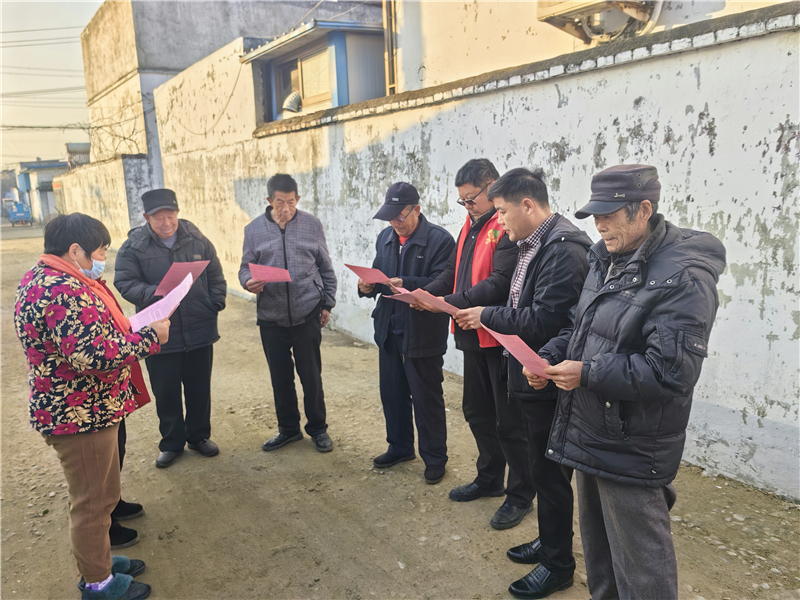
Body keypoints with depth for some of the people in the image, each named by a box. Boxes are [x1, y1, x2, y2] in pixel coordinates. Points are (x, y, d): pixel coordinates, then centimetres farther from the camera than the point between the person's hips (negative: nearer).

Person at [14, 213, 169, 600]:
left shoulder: (41, 278, 9)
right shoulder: (64, 292, -26)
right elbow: (95, 354, -33)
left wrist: (129, 329, 5)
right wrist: (150, 337, -21)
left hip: (84, 410, 11)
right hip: (81, 417, -11)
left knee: (100, 494, 25)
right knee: (93, 501, 7)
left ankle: (99, 559, 42)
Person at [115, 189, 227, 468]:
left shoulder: (197, 240, 0)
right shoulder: (133, 246, -7)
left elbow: (215, 278, 9)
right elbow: (125, 284, -11)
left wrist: (215, 304, 0)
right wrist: (156, 293, -27)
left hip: (200, 332, 2)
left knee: (199, 389, 15)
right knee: (166, 393, 10)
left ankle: (199, 436, 34)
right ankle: (171, 443, 28)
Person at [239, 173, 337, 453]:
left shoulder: (312, 225, 1)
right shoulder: (254, 229, 2)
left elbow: (326, 269, 7)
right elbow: (245, 268, 7)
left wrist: (328, 304, 5)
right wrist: (248, 282, -16)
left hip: (308, 314, -1)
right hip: (271, 317, 1)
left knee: (311, 376, 6)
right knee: (280, 377, 12)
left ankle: (318, 429, 25)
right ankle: (288, 428, 30)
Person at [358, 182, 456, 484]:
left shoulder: (440, 240, -12)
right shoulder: (385, 238, 11)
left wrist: (406, 284, -31)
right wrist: (368, 286, -6)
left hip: (423, 333, -7)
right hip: (389, 330, 7)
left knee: (426, 398, 5)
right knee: (392, 393, 17)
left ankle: (434, 457, 22)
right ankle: (400, 447, 36)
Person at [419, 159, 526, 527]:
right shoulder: (471, 226, 13)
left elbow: (500, 283, -26)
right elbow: (453, 272, 15)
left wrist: (449, 302, -25)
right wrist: (426, 293, -2)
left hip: (501, 338, -9)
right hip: (474, 335, 10)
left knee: (509, 421, 4)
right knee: (477, 412, 21)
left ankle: (520, 494, 21)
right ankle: (489, 479, 39)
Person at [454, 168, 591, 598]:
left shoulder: (564, 248, -21)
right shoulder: (531, 244, 9)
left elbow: (545, 321, -27)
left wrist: (488, 316, -16)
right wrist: (489, 318, -1)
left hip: (549, 384, -9)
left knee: (549, 472, 6)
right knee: (541, 468, 22)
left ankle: (558, 564, 25)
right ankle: (548, 542, 40)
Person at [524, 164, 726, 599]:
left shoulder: (683, 278, -20)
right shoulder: (607, 260, 7)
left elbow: (671, 372, -26)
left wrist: (588, 374, -23)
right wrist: (548, 357, -2)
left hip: (631, 450, -8)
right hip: (588, 434, 9)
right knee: (596, 546, 26)